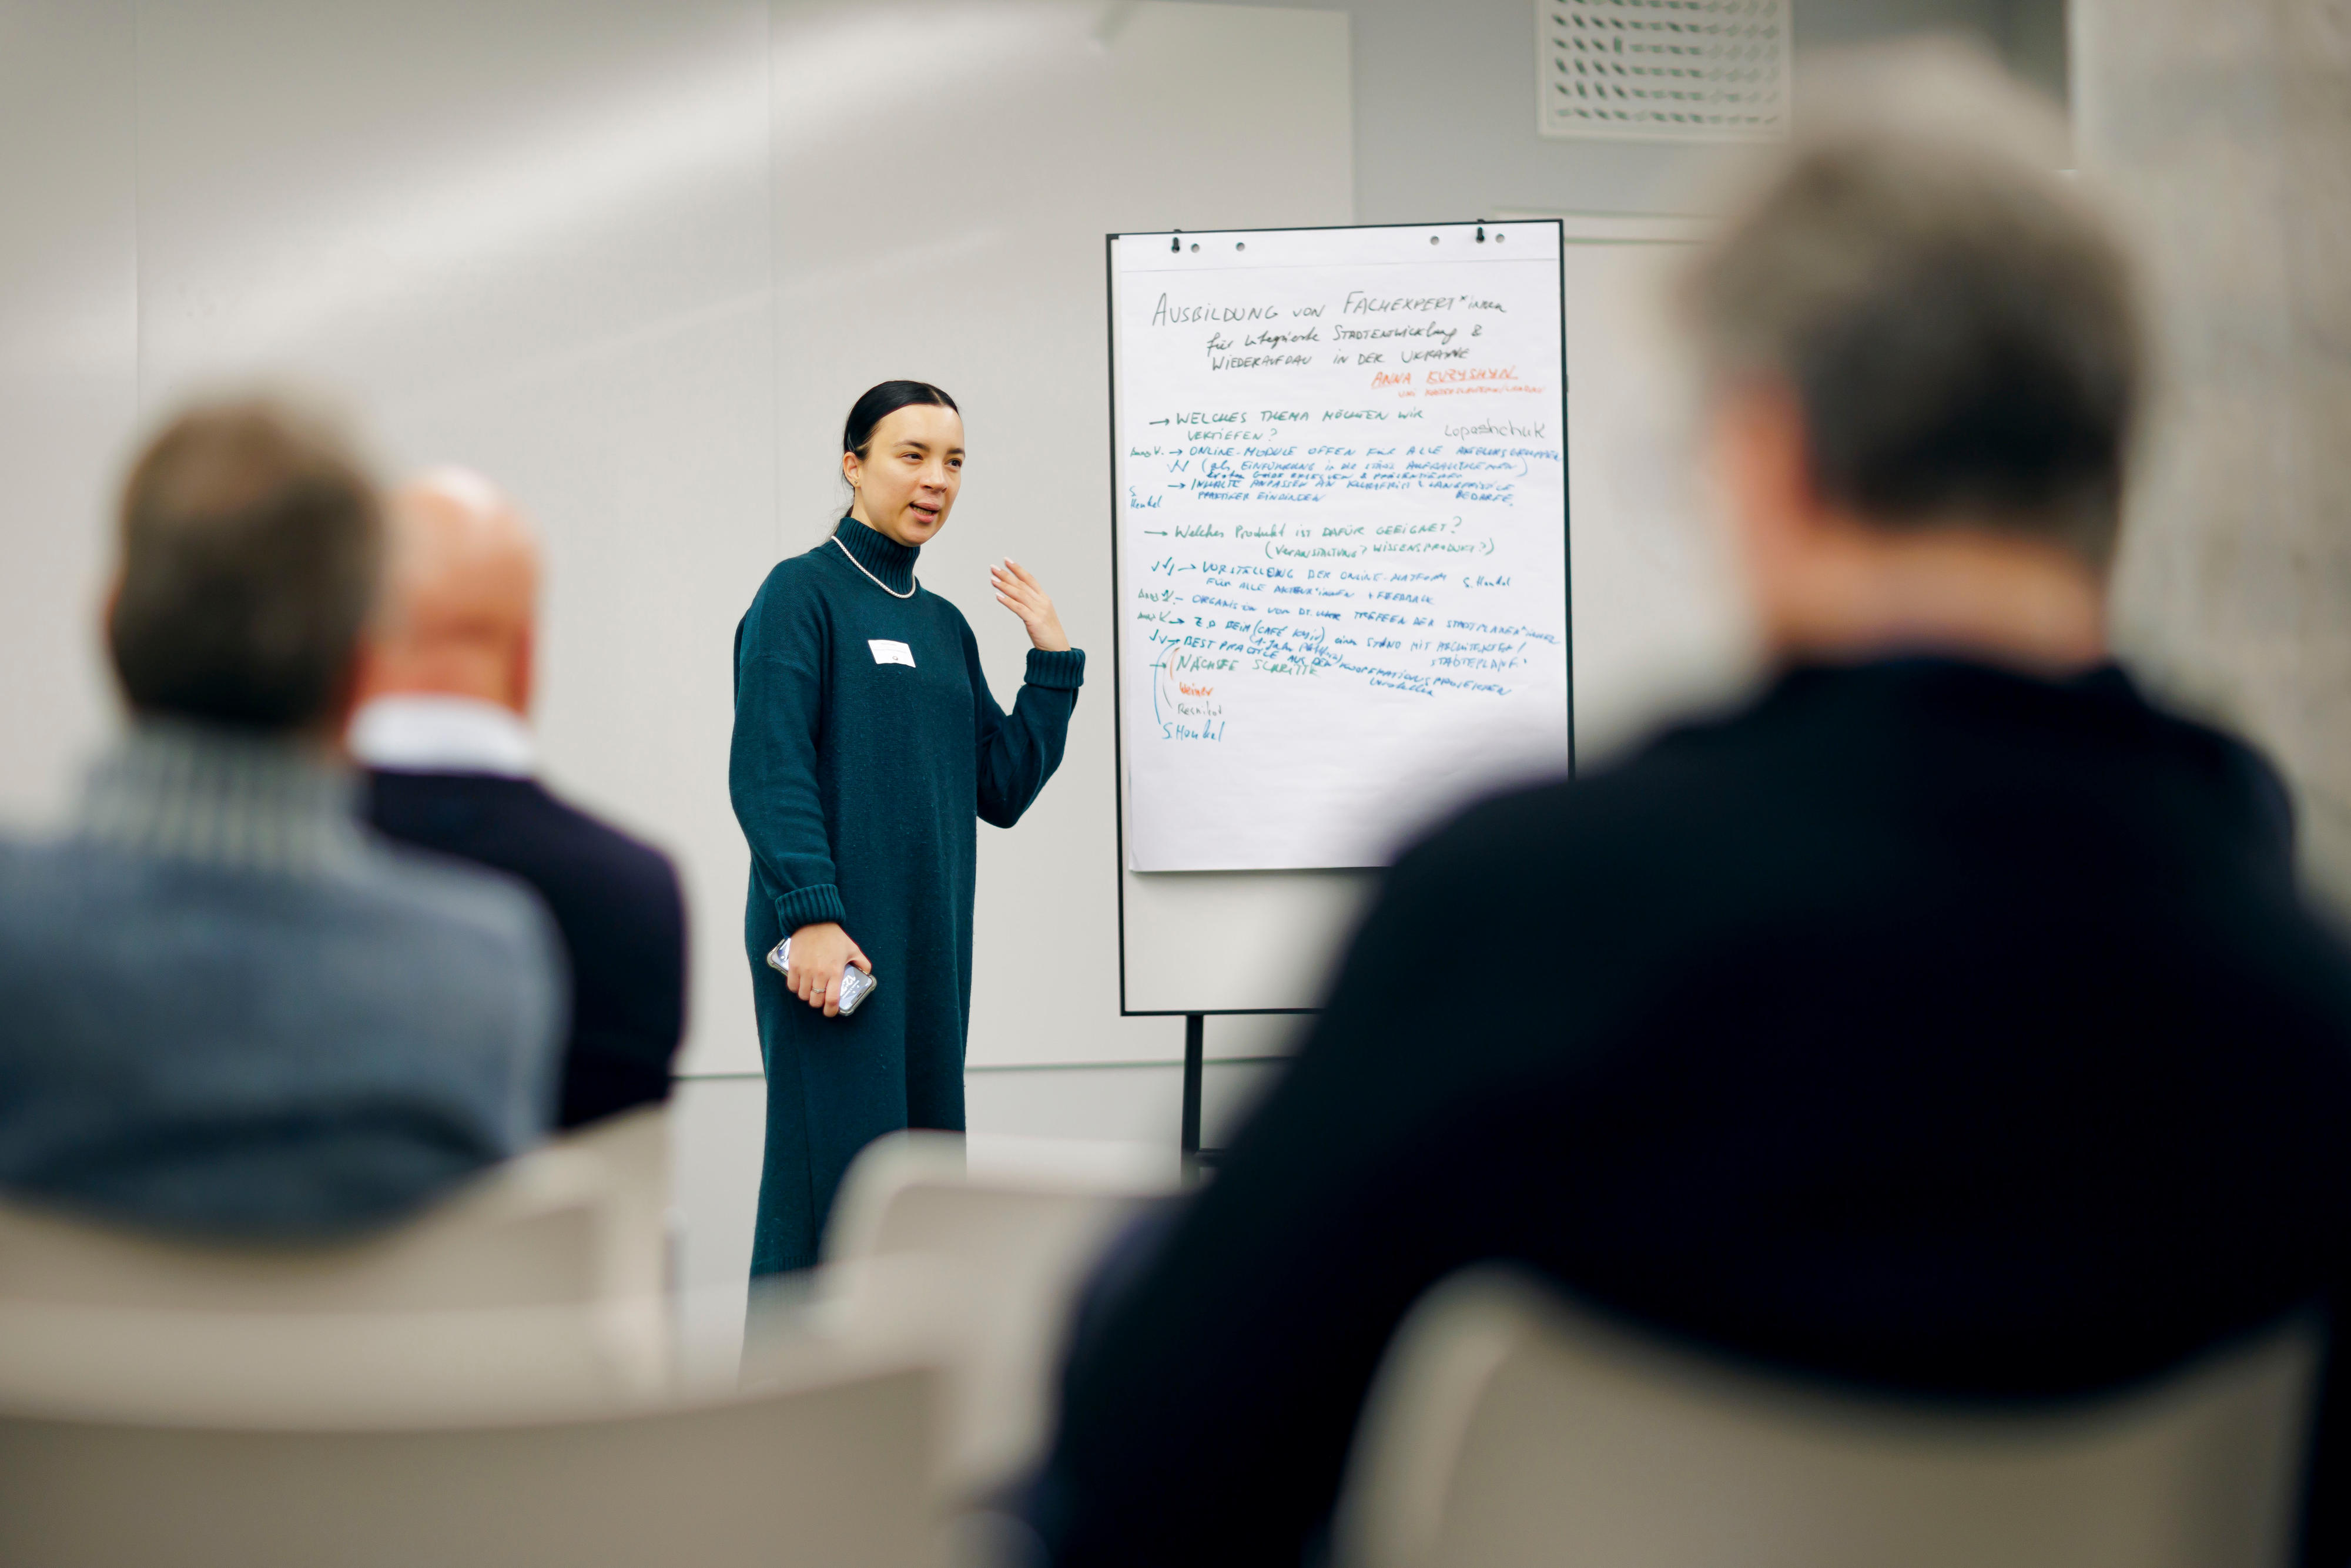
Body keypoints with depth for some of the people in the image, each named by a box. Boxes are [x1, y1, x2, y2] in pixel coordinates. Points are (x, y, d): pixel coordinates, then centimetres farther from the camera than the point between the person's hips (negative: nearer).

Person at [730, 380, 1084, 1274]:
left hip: (931, 958, 7)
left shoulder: (946, 626, 18)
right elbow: (768, 769, -12)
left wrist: (1053, 660, 11)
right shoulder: (804, 592, -3)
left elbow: (1002, 791, 17)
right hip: (832, 944, -7)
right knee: (830, 1181, -9)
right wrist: (809, 914, -20)